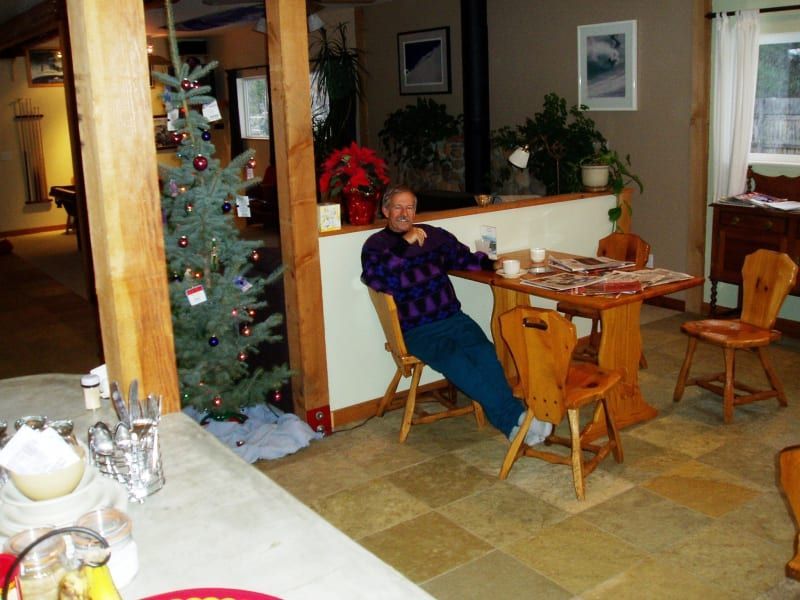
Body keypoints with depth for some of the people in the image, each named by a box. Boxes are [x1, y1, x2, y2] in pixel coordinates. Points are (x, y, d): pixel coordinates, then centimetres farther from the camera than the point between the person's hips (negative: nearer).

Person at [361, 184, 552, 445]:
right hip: (416, 330, -4)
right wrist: (404, 243, -20)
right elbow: (375, 278, -17)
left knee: (484, 351, -27)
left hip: (453, 317, 4)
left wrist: (491, 263, 12)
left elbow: (463, 257, 29)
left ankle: (513, 423, -37)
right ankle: (513, 418, -34)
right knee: (455, 360, -32)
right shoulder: (376, 245, 3)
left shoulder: (434, 235, 19)